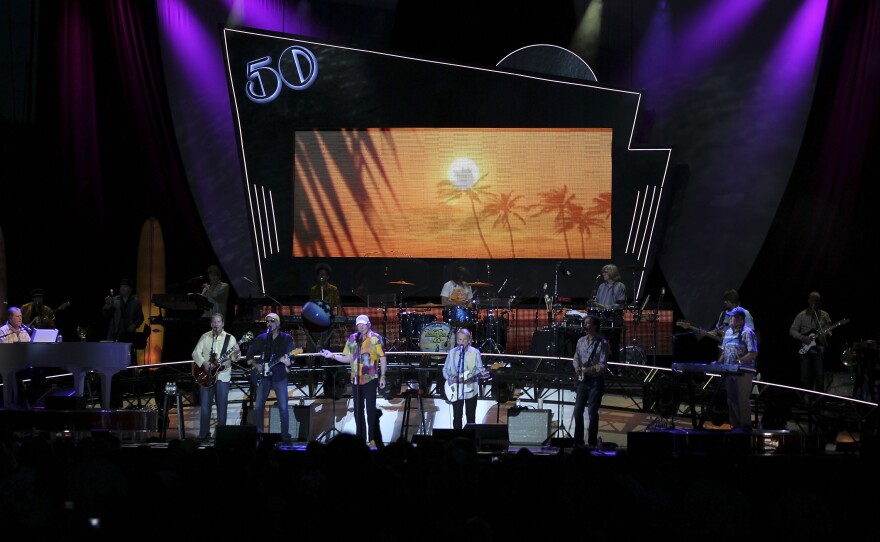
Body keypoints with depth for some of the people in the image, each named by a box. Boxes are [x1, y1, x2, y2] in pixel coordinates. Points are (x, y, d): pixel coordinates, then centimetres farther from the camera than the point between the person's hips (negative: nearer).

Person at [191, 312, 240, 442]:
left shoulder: (230, 338, 0)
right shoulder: (205, 337, 6)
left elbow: (233, 358, -6)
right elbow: (196, 352, 1)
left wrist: (236, 353, -29)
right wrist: (204, 363, -15)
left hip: (222, 375, -2)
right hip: (206, 375, 2)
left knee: (222, 406, 0)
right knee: (205, 405, 3)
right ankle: (204, 433, 10)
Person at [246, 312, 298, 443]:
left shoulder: (286, 338, 1)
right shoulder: (261, 338, 8)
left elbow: (291, 357, -6)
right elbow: (249, 354, 15)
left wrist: (287, 361, -28)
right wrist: (255, 365, -2)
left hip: (280, 377, -2)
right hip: (264, 376, 3)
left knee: (283, 408, -6)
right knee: (258, 407, 1)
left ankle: (285, 436, 1)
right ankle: (258, 434, 10)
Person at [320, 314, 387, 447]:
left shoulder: (375, 338, -6)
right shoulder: (352, 338, 7)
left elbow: (383, 358, -4)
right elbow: (348, 358, 12)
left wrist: (382, 376, -9)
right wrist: (332, 356, -1)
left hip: (370, 378, -5)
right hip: (356, 379, 5)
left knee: (370, 408, -5)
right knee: (358, 409, 8)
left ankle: (373, 439, 0)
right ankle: (360, 439, 16)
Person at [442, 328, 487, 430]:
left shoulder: (475, 352, -2)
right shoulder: (452, 352, 4)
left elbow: (479, 368, -1)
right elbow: (445, 369, 8)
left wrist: (482, 373, -24)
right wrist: (450, 377, -12)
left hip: (471, 389, -2)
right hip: (456, 390, 2)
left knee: (471, 417, 6)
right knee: (457, 416, 6)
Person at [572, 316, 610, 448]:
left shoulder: (602, 343, -9)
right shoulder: (581, 341, 10)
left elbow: (602, 365, -13)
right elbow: (576, 357, 17)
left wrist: (590, 370, -27)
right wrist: (577, 367, -3)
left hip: (596, 380, -6)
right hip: (582, 379, 6)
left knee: (592, 412, -5)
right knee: (578, 411, 3)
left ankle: (592, 442, 2)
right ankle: (578, 441, 11)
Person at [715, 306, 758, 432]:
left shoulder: (747, 333, -11)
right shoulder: (728, 331, 13)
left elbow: (754, 353, -17)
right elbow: (724, 350, 21)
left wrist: (740, 361, -25)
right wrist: (718, 362, 8)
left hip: (743, 372, -8)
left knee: (743, 400, -3)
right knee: (731, 399, 11)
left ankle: (746, 426, 5)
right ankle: (735, 425, 20)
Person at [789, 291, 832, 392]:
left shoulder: (824, 315, 7)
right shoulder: (802, 315, 4)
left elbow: (828, 330, 8)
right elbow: (792, 330, 3)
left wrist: (825, 334, -16)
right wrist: (803, 338, -12)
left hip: (819, 350, 1)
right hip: (806, 349, -1)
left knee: (820, 375, -4)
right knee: (805, 376, -3)